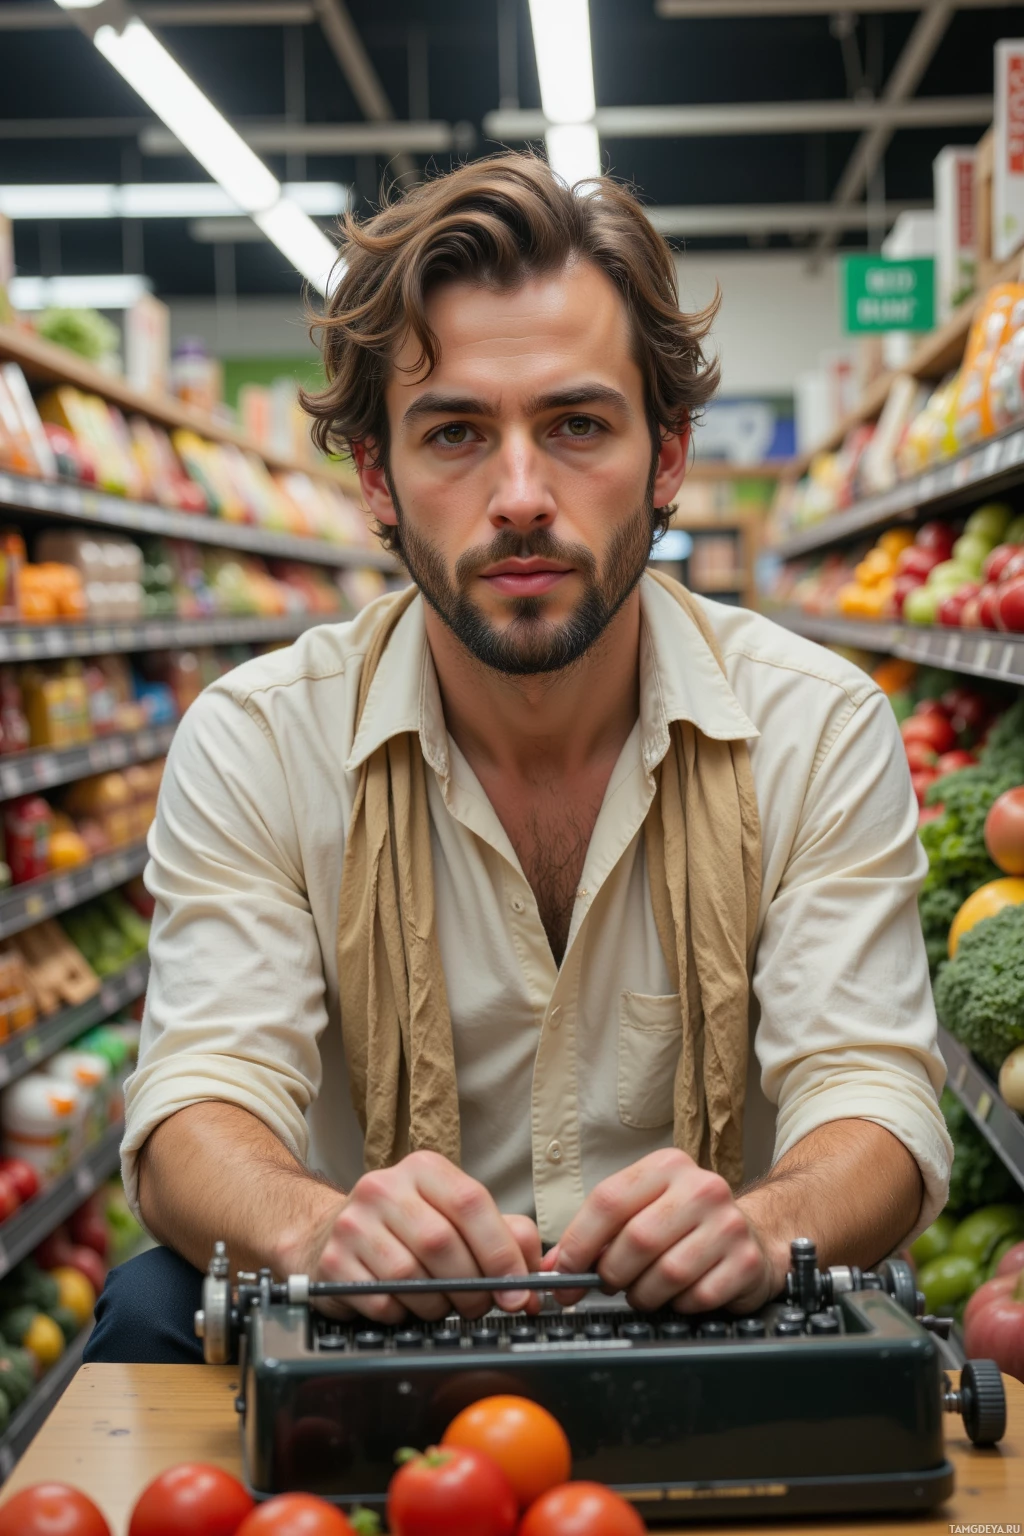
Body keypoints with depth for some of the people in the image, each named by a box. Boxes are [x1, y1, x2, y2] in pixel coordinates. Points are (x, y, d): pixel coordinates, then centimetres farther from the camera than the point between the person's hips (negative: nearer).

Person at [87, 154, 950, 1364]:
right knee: (155, 1310, -30)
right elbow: (197, 1106, -15)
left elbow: (874, 1094, -13)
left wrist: (763, 1222, -39)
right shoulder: (254, 744, -7)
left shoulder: (818, 729, -7)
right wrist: (312, 1223, -41)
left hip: (698, 1328, 1)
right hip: (380, 1328, 0)